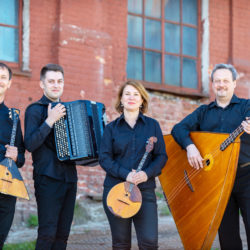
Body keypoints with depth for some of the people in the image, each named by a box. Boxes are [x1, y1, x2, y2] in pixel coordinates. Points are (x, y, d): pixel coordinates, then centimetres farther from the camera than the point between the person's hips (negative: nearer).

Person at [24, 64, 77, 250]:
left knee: (63, 234, 6)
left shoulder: (67, 109, 18)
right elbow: (30, 144, -14)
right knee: (48, 233, -10)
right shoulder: (35, 109, -2)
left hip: (70, 177, 6)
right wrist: (50, 120, -21)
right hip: (48, 178, -6)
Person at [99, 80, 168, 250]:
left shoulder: (152, 125, 9)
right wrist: (125, 174, -16)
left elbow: (161, 156, 5)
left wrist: (147, 173, -13)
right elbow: (104, 158, 0)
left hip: (145, 189, 0)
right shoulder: (112, 128, 8)